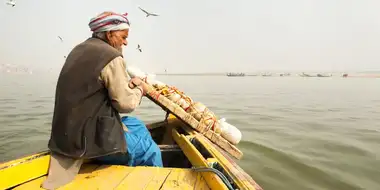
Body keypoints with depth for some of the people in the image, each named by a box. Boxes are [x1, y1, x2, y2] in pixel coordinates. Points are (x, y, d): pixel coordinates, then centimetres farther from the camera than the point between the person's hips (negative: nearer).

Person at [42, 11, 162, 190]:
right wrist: (139, 89, 1)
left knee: (136, 125, 25)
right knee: (151, 151, 6)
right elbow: (125, 103, -18)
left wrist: (128, 84, 6)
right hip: (90, 138, -9)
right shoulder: (111, 57, -18)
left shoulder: (80, 50, 11)